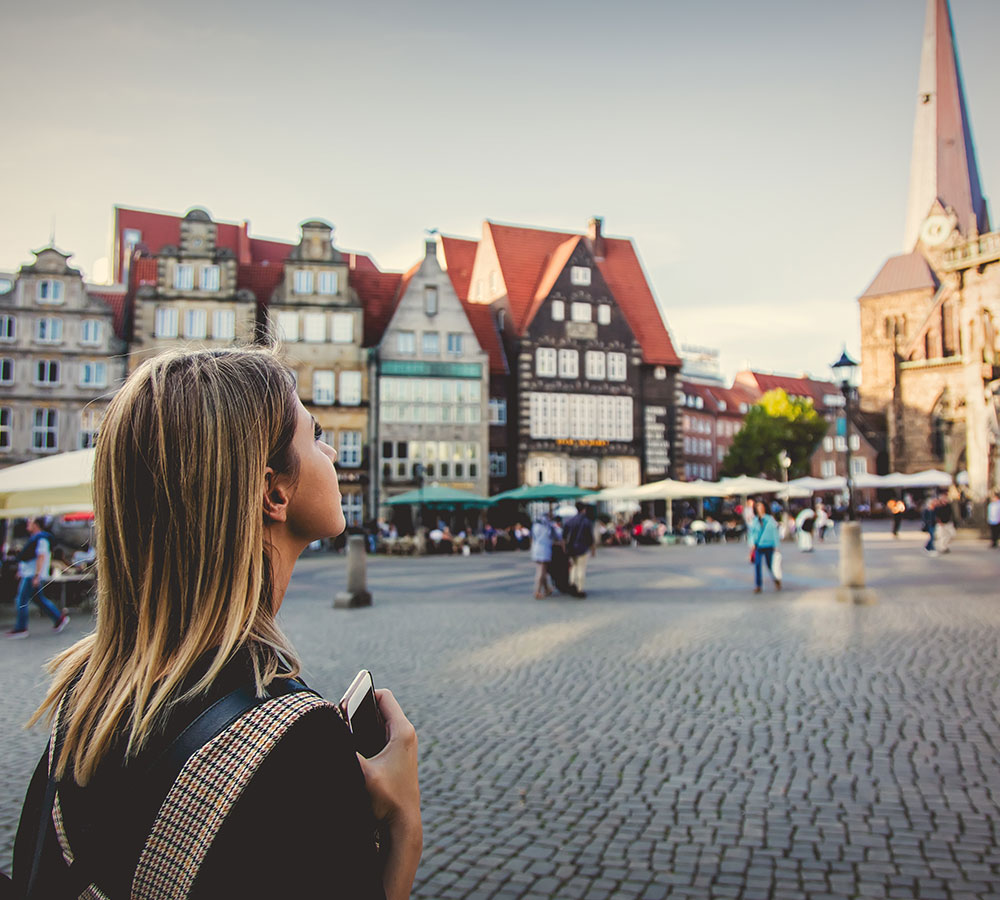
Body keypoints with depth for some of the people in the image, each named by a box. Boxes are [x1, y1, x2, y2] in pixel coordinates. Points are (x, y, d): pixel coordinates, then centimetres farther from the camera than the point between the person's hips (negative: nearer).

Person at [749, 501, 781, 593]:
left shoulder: (770, 519, 0)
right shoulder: (755, 520, 7)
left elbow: (775, 533, 3)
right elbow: (752, 532, 10)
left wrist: (776, 546, 2)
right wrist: (752, 543, -3)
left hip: (768, 546, -2)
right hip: (758, 546, 2)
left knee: (770, 565, 3)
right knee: (757, 565, -5)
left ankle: (776, 579, 33)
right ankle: (758, 586, 0)